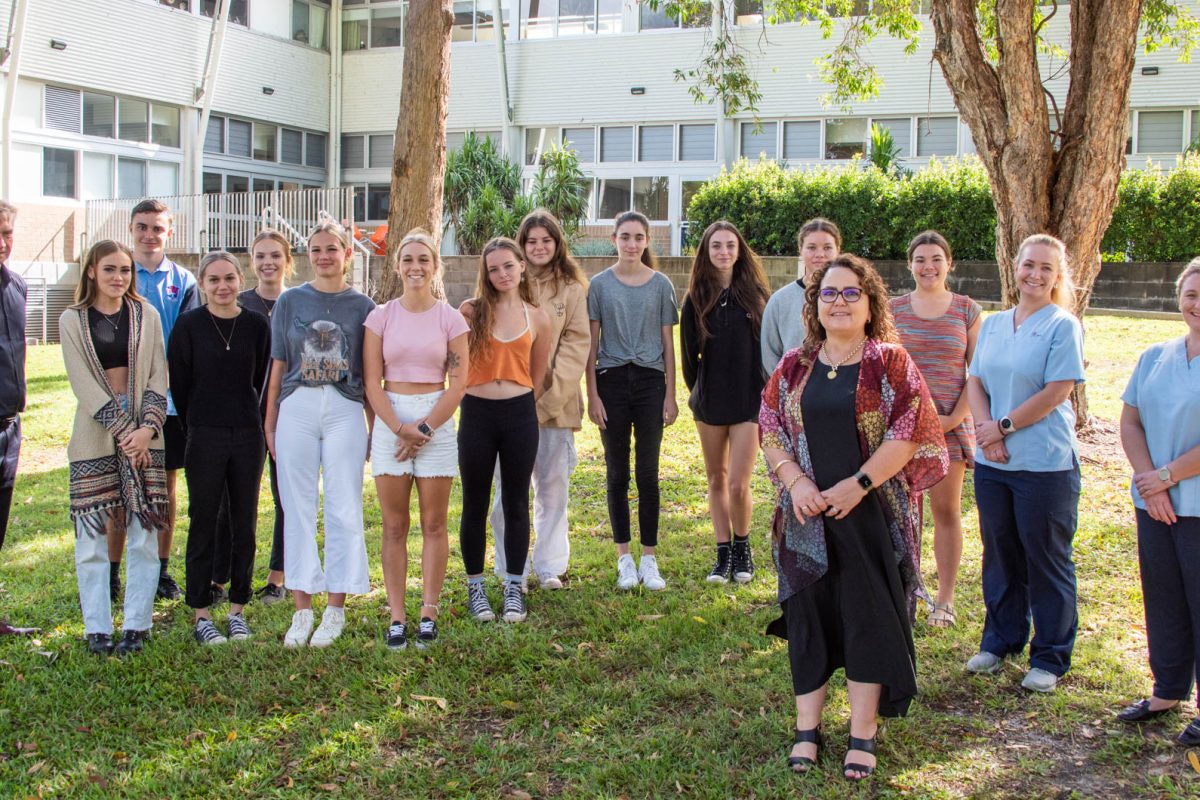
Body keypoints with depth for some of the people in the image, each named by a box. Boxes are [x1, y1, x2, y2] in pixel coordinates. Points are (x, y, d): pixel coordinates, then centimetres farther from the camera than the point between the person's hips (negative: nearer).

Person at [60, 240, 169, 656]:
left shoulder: (146, 316, 8)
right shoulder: (73, 320, 3)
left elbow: (158, 377, 3)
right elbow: (84, 384, -4)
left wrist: (147, 427, -11)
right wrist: (122, 430, -11)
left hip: (144, 435, 1)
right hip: (94, 435, -1)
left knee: (144, 536, 0)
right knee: (92, 536, 0)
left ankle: (137, 625, 9)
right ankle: (97, 628, 9)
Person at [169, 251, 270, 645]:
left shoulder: (257, 325, 3)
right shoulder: (189, 325, -3)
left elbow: (262, 379, 10)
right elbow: (178, 381, 2)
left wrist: (253, 423, 8)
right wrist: (195, 426, 5)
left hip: (247, 435, 2)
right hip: (204, 438, -2)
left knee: (244, 524, 7)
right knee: (204, 524, 3)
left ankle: (237, 609, 18)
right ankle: (201, 615, 11)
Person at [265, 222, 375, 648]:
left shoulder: (361, 305, 6)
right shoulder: (290, 301, 8)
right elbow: (278, 365, 9)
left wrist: (373, 428, 4)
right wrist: (269, 422, 7)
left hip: (345, 410, -1)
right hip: (297, 408, 1)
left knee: (343, 510, 0)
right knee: (298, 509, 3)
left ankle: (336, 609, 10)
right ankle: (302, 610, 11)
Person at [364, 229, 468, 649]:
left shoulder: (450, 319, 2)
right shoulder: (381, 316, 4)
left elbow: (458, 383, -2)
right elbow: (372, 381, 0)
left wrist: (424, 428, -10)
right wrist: (398, 427, -11)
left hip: (437, 421, 0)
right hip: (389, 420, 1)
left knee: (434, 524, 3)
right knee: (394, 526, 3)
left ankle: (429, 614, 10)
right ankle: (396, 617, 6)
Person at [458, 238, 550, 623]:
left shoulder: (536, 318, 4)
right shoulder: (470, 311, -1)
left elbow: (538, 376, 11)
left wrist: (523, 409, 10)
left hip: (520, 414, 1)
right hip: (477, 413, -1)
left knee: (516, 503, 8)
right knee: (475, 504, 7)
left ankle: (514, 588, 19)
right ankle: (475, 587, 19)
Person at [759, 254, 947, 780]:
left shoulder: (890, 362, -3)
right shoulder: (794, 367, 7)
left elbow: (909, 433, -10)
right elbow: (770, 430, 7)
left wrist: (859, 484, -15)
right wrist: (796, 482, -9)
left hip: (872, 515, -3)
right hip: (807, 516, 3)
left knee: (868, 616, 2)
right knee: (808, 614, 8)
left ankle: (862, 736, 12)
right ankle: (807, 729, 19)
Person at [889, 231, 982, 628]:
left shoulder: (967, 311, 3)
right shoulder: (893, 309, 5)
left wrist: (956, 417, -8)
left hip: (950, 423, 0)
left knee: (947, 510, 3)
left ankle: (945, 598, 11)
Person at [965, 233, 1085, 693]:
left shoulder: (1063, 326, -6)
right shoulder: (993, 325, 11)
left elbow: (1057, 392, -13)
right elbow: (975, 381, 8)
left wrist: (1005, 426, -11)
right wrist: (984, 427, -9)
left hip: (1045, 464, -5)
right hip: (992, 461, 5)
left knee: (1046, 559, 3)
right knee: (999, 553, 15)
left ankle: (1050, 658, 15)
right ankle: (1000, 641, 31)